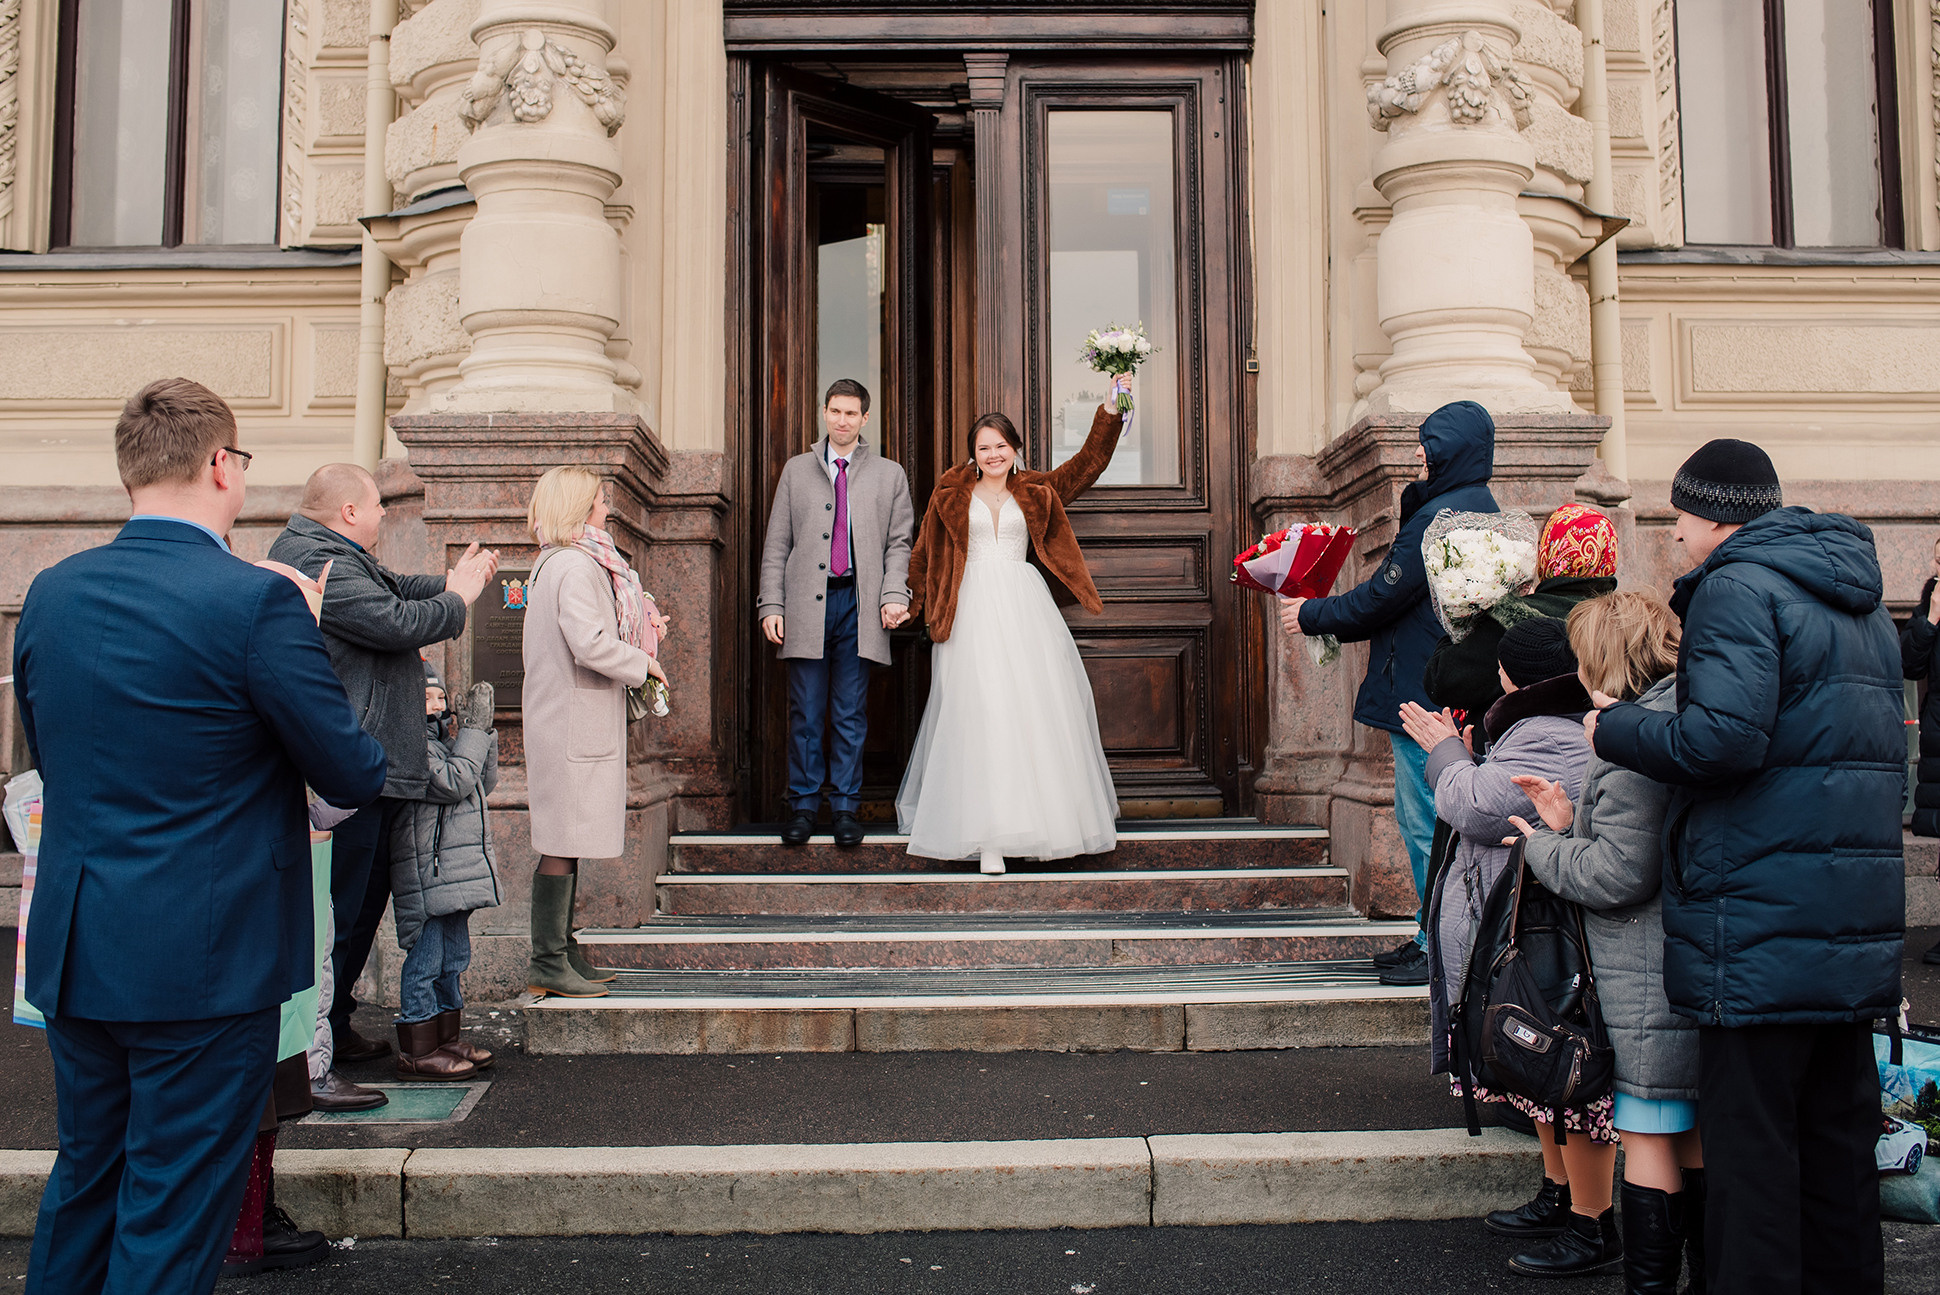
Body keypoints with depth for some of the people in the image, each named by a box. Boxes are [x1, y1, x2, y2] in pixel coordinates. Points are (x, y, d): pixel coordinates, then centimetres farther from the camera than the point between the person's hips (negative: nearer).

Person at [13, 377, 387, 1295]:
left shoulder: (49, 593, 2)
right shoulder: (257, 601, -18)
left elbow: (47, 753, 14)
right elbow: (354, 777, -14)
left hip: (71, 948, 7)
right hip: (205, 959, -6)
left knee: (84, 1176, 24)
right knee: (174, 1213, 7)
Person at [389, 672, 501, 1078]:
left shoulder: (440, 742, 19)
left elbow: (484, 783, 20)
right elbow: (453, 783, -21)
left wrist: (484, 732, 9)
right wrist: (473, 731, -15)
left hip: (454, 874, 10)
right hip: (426, 873, -10)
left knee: (454, 956, 16)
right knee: (426, 958, -5)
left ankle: (446, 1039, 26)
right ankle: (416, 1052, 2)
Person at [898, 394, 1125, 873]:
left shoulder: (1035, 491, 15)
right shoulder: (952, 493, 11)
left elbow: (1087, 462, 13)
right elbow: (925, 552, 15)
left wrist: (1110, 412, 5)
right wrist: (910, 601, 11)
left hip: (1024, 605, 2)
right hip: (974, 609, -2)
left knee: (1037, 704, -2)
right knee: (981, 711, -10)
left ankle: (1042, 820, 9)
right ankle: (988, 835, -12)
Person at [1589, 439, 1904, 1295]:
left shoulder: (1738, 588, -11)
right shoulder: (1861, 603, 19)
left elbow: (1724, 738, -23)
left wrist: (1615, 728, -9)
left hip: (1765, 917, -9)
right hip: (1859, 908, 9)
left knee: (1749, 1138, -2)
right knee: (1838, 1132, 17)